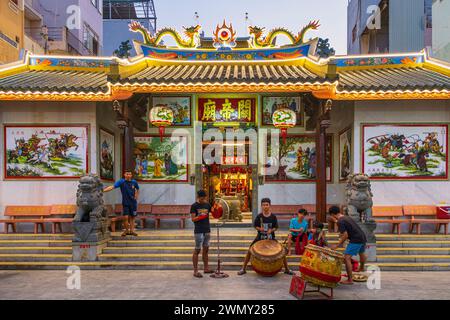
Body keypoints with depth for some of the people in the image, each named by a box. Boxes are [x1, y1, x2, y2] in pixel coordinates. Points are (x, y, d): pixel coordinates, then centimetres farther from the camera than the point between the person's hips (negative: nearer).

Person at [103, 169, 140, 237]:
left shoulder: (134, 182, -1)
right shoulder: (121, 182, -10)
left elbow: (137, 189, 19)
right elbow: (112, 187, -22)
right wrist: (103, 190, -34)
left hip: (133, 202, 2)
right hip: (125, 203, -2)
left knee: (132, 217, 7)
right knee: (126, 217, -7)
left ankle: (131, 230, 18)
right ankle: (126, 230, 12)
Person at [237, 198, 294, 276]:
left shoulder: (273, 217, -8)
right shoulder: (259, 216, -8)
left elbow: (276, 227, 0)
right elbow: (255, 226, 1)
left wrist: (271, 230, -21)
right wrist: (259, 228, -21)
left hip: (271, 238, 0)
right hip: (260, 237, 0)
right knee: (250, 251, -9)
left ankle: (287, 269, 15)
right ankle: (243, 269, 5)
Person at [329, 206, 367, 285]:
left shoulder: (340, 221, -14)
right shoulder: (347, 217, 13)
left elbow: (345, 235, -18)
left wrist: (337, 245, -11)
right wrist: (341, 241, 21)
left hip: (355, 240, -10)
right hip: (363, 237, 10)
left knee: (347, 258, -9)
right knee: (361, 253, 34)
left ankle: (350, 280, -10)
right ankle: (361, 268, 62)